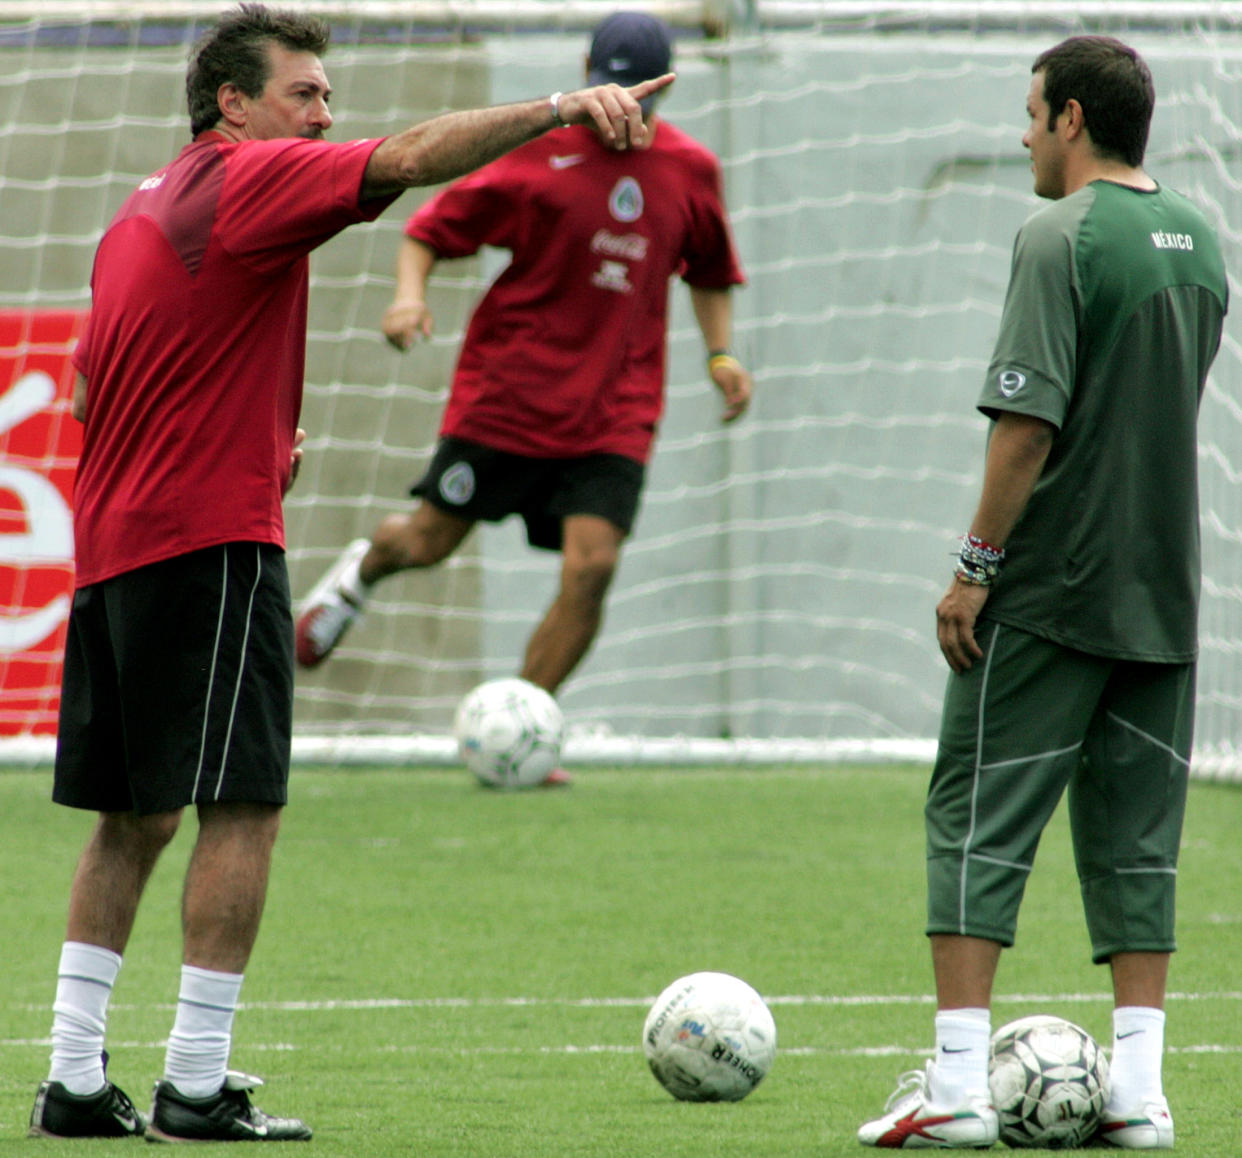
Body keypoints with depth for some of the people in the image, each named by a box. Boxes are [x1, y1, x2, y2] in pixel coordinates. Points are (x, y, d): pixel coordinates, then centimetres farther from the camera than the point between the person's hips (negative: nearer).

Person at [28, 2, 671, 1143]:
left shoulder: (138, 215, 20)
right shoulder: (252, 180, -7)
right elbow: (410, 159, -22)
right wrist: (558, 107, -29)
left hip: (111, 542, 9)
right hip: (211, 537, -9)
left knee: (134, 817, 13)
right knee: (244, 805, -8)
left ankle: (75, 1079, 12)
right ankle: (196, 1088, -11)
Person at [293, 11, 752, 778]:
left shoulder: (691, 170, 5)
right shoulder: (538, 151, -6)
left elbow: (710, 274, 22)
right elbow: (431, 230, 0)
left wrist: (720, 350, 6)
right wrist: (411, 293, -19)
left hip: (614, 412, 2)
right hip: (506, 390, -2)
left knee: (592, 568, -13)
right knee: (429, 541, 3)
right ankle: (360, 573, 42)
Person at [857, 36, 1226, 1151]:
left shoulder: (1063, 236, -13)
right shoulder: (1200, 240, 11)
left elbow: (1029, 421, -18)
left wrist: (975, 565, -13)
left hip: (1050, 592, -7)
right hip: (1164, 591, 7)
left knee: (980, 817, -1)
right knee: (1138, 834, 9)